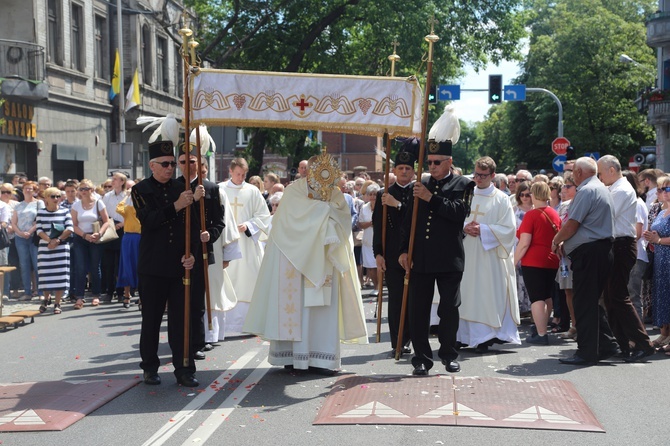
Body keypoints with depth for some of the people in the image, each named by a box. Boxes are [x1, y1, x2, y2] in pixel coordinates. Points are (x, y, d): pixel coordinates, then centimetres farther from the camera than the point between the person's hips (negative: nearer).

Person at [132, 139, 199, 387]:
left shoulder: (181, 189, 9)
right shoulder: (141, 190, 0)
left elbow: (192, 226, 9)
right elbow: (148, 221, -15)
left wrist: (192, 254, -5)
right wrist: (175, 206, -25)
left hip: (180, 265, 2)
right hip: (152, 267, -2)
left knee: (181, 319, 2)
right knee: (151, 320, 7)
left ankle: (184, 369, 7)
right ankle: (150, 368, 19)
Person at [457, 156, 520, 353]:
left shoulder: (501, 199, -1)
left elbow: (509, 228, -6)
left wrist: (482, 230, -15)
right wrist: (464, 227, -9)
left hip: (491, 255, -3)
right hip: (468, 253, 4)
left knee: (491, 293, -5)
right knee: (469, 293, 4)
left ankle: (485, 336, -3)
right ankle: (470, 334, 10)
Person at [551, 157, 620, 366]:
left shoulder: (587, 191, -13)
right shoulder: (602, 190, 20)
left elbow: (571, 225, -18)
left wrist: (557, 240, 0)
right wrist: (564, 242, 14)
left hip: (588, 253, -10)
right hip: (602, 250, 10)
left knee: (585, 304, -5)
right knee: (592, 302, 16)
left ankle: (587, 352, -3)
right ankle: (607, 345, 19)